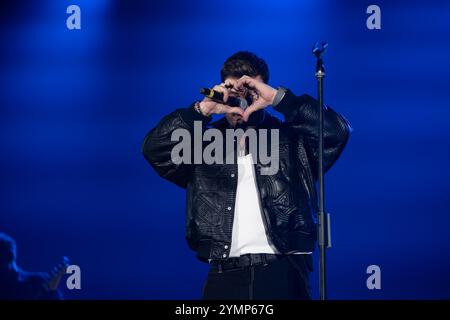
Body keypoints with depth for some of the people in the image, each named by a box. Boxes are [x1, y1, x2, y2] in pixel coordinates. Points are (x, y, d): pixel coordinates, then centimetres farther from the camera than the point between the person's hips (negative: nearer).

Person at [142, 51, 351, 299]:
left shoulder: (291, 138, 9)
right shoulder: (204, 142, 13)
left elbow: (336, 132, -6)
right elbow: (154, 148, 2)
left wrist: (278, 98, -10)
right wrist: (202, 109, -9)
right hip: (224, 276, 2)